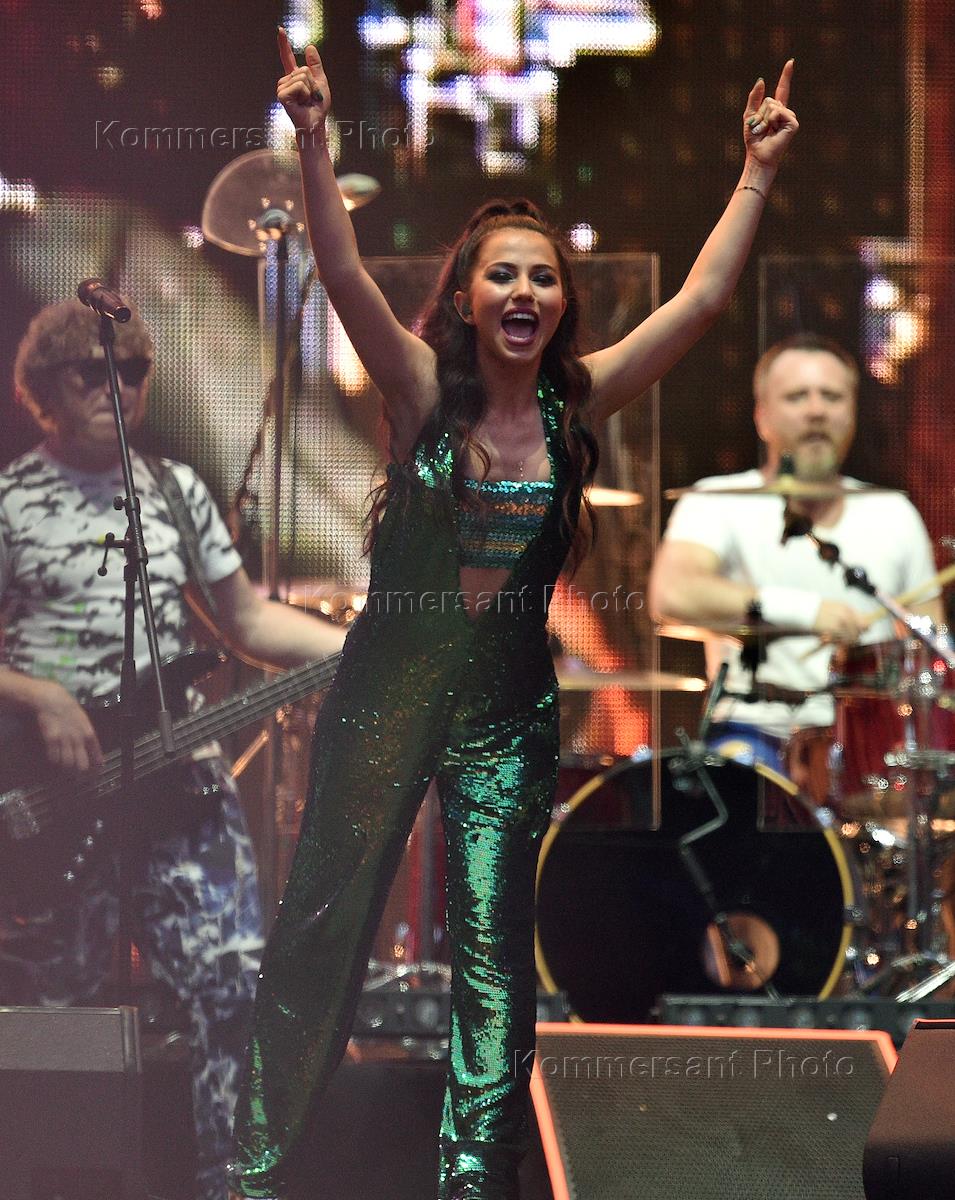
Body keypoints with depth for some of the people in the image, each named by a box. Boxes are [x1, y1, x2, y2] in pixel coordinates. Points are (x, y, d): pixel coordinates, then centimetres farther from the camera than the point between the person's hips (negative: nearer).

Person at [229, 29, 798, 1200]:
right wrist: (315, 146, -34)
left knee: (494, 942, 1)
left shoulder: (577, 399, -1)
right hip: (389, 684, -1)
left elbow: (700, 300, -4)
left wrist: (756, 173, -8)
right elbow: (344, 279, -23)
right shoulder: (424, 388, -8)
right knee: (321, 922, 6)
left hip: (510, 698, 2)